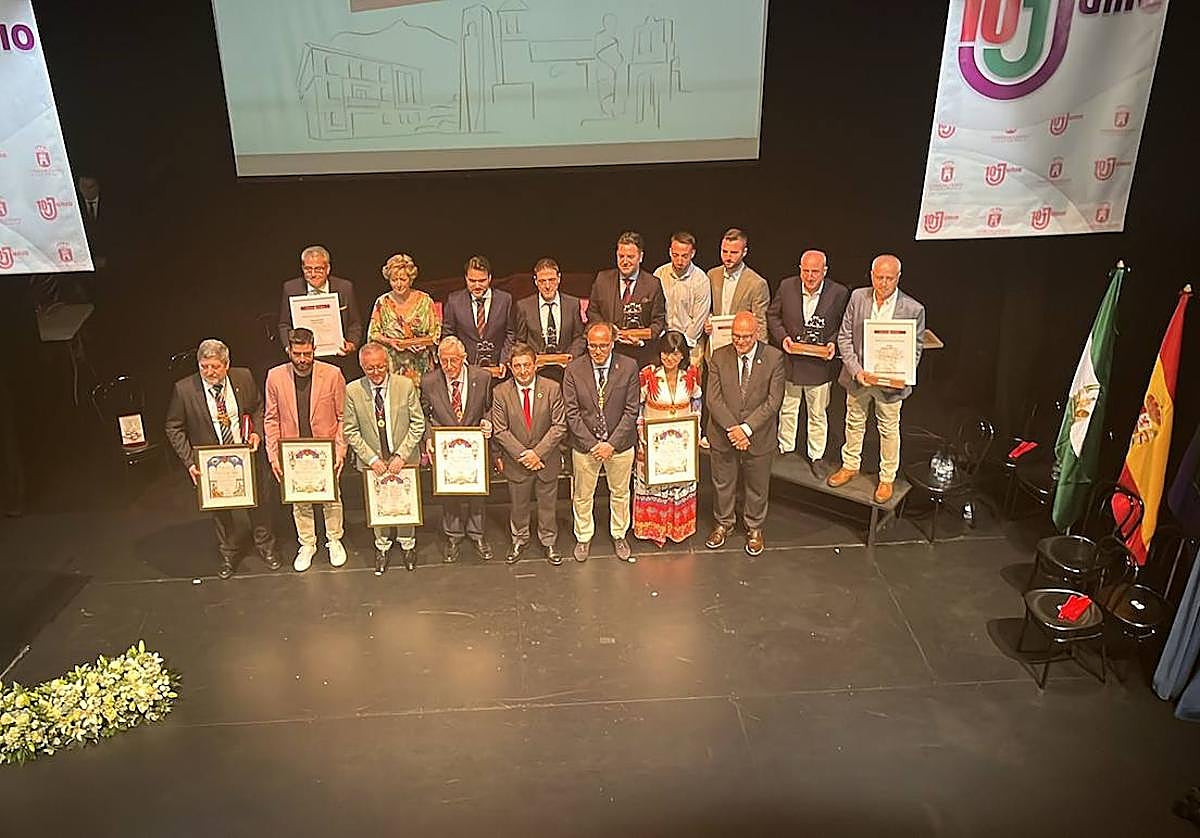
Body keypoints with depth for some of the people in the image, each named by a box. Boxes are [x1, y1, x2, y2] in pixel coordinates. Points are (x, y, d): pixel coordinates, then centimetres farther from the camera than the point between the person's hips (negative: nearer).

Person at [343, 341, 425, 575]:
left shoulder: (406, 385, -12)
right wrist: (372, 459, -14)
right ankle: (382, 546, 36)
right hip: (372, 461, 0)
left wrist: (401, 455, -15)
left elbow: (417, 424, -8)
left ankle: (407, 544, 37)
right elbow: (351, 431, -5)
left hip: (404, 459, 0)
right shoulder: (353, 390, -10)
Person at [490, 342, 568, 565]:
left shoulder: (552, 388, -10)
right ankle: (519, 540, 40)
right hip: (516, 461, 0)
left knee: (547, 504, 15)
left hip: (546, 459, 0)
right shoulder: (501, 392, -8)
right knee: (518, 505, 17)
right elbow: (500, 431, -8)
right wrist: (522, 454, -16)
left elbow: (559, 426, -11)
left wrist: (538, 452, -17)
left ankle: (549, 542, 35)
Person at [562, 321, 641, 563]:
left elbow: (631, 411, -9)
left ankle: (619, 536, 39)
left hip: (619, 444, 0)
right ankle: (583, 538, 36)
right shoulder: (573, 370, -10)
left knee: (620, 493, 17)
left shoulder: (628, 367, -10)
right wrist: (592, 444, -15)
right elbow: (572, 413, -8)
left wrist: (611, 444, -15)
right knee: (582, 496, 14)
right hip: (584, 445, 0)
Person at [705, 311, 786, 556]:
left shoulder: (774, 358, -11)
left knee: (757, 487, 16)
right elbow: (714, 399, -9)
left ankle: (754, 528, 39)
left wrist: (746, 428, -21)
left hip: (759, 436, -1)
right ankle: (724, 524, 41)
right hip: (723, 435, 1)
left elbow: (773, 401, -14)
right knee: (722, 483, 18)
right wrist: (731, 428, -19)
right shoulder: (719, 356, -6)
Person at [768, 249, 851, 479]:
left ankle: (816, 456, 29)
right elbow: (772, 314, 5)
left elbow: (844, 326, 1)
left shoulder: (839, 293, -11)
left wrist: (834, 343, -17)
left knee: (818, 414, 12)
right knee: (787, 409, 18)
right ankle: (785, 448, 38)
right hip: (789, 362, 2)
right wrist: (782, 337, -10)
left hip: (820, 364, -1)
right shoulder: (787, 286, -6)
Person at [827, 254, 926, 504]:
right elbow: (844, 337, -4)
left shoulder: (913, 309, -13)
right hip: (857, 377, 2)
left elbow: (915, 349, -5)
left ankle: (887, 478, 30)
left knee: (889, 430, 12)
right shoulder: (857, 297, -6)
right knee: (854, 423, 20)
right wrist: (856, 370, -15)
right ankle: (850, 466, 40)